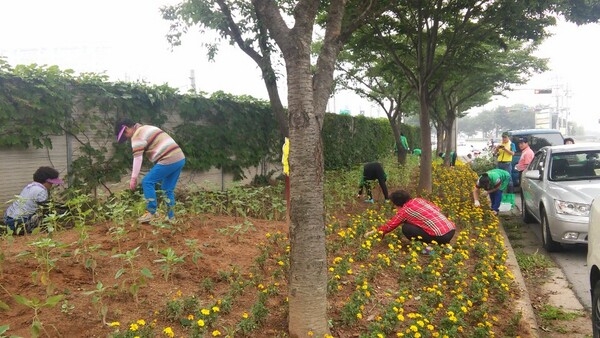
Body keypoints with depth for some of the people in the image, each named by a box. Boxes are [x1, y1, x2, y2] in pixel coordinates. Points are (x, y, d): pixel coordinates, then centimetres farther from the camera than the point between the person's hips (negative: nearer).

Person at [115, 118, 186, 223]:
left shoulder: (137, 135, -3)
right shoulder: (147, 129, 25)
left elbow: (137, 158, -8)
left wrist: (133, 178, -4)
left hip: (168, 160, -9)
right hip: (180, 158, 9)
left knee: (147, 182, 1)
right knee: (168, 188, 16)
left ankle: (151, 212, 3)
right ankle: (170, 216, 18)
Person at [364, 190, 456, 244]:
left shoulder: (404, 210, 1)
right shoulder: (418, 199, 16)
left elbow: (390, 225, 10)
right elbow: (437, 209, 20)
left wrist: (374, 232, 23)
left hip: (441, 236, -7)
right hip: (452, 229, 7)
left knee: (406, 228, 3)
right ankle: (444, 244, 18)